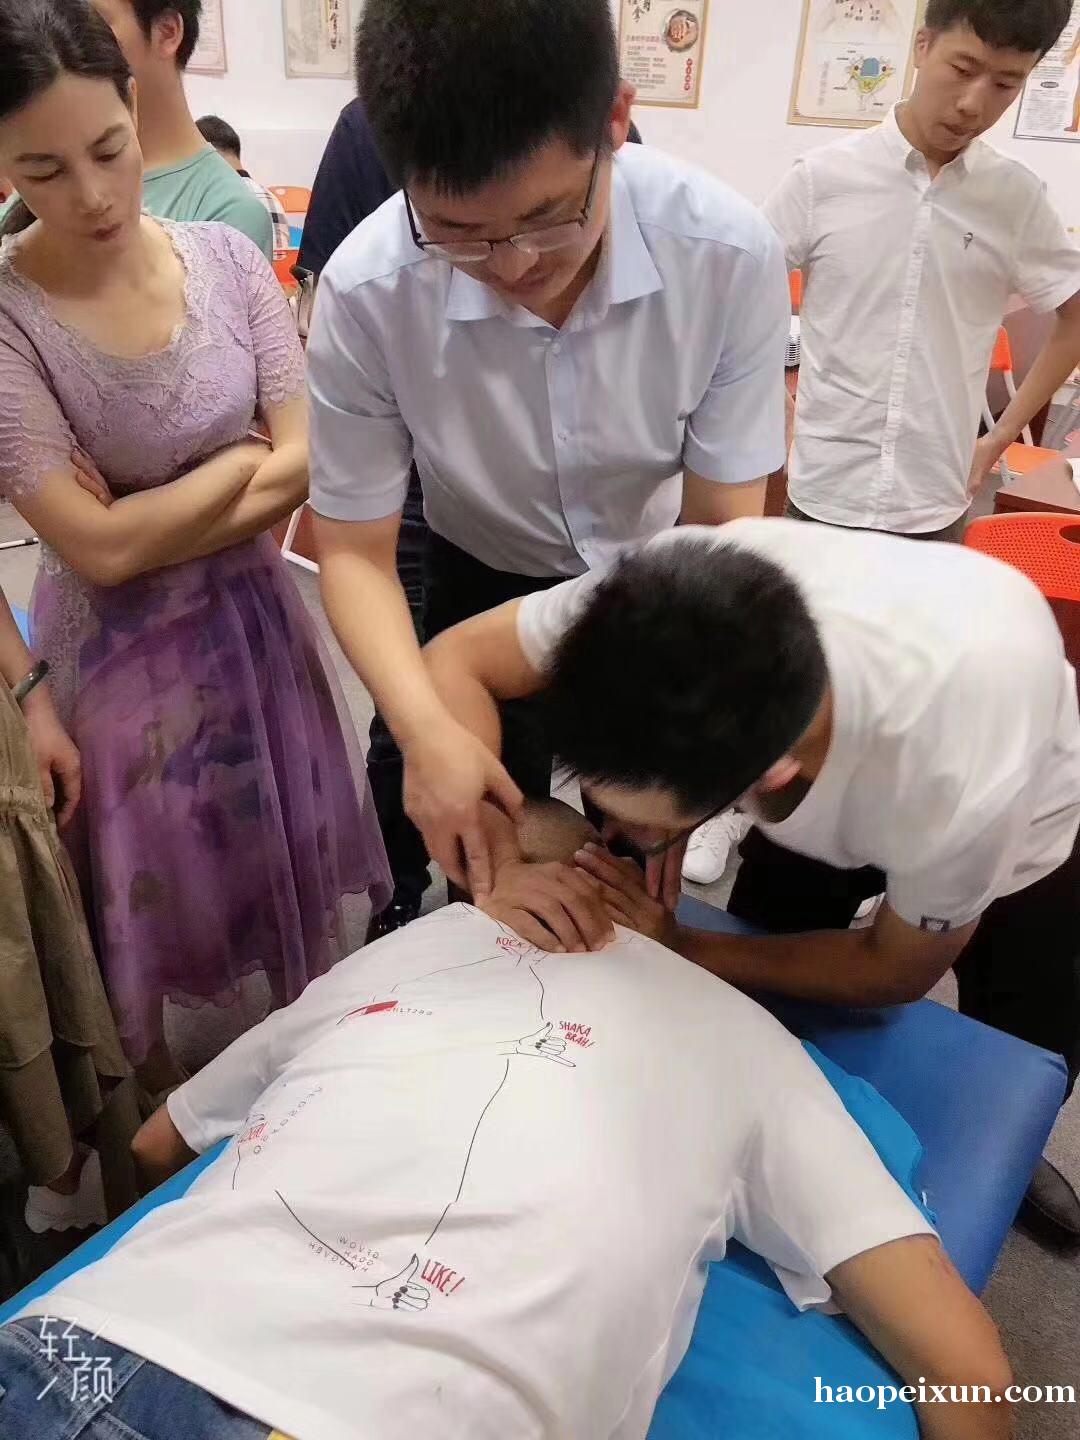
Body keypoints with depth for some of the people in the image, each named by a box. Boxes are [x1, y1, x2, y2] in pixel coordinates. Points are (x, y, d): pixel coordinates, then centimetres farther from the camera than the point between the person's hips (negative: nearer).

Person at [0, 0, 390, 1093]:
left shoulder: (224, 256, -7)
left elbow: (310, 465, -10)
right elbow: (96, 547, -22)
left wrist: (152, 522, -18)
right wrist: (244, 456, -14)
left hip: (256, 622, 4)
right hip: (117, 652, -3)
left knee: (293, 867, 19)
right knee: (140, 901, 15)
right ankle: (156, 1105, 45)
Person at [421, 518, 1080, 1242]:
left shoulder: (962, 777, -47)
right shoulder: (667, 589, -42)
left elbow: (897, 972, -24)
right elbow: (455, 659, -26)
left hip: (1009, 811, -2)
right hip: (827, 791, 2)